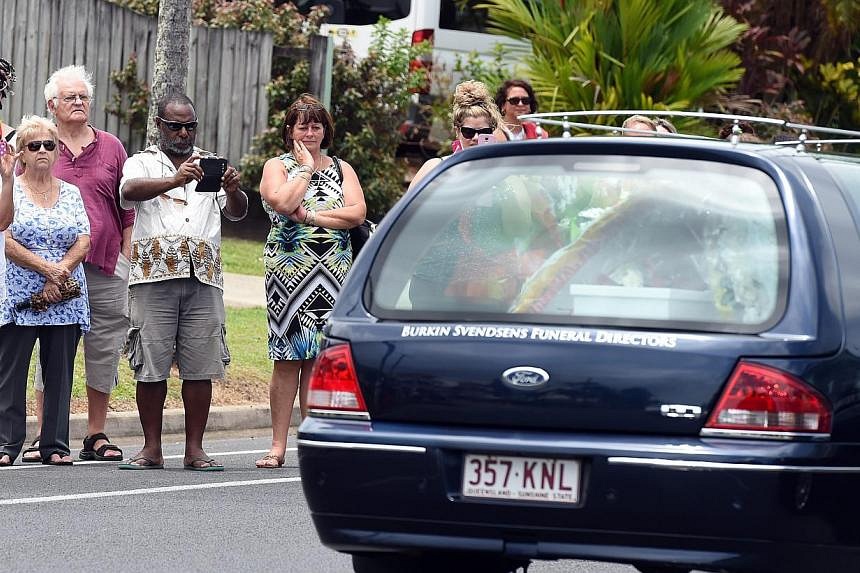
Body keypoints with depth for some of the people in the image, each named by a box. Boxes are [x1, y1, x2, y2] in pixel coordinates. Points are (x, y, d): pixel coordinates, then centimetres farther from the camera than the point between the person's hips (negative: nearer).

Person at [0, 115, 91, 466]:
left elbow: (83, 242, 5)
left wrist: (60, 273, -11)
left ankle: (55, 445, 8)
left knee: (60, 372, 3)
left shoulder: (71, 193, 13)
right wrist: (46, 269, -14)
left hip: (65, 301, 3)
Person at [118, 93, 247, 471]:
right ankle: (151, 449, 3)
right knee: (151, 365, -3)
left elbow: (236, 213, 6)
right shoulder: (142, 163, 10)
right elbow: (129, 191, -14)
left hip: (203, 279, 2)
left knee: (200, 367, -1)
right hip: (155, 275, -2)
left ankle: (195, 449, 4)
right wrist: (175, 180, -30)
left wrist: (233, 190, -18)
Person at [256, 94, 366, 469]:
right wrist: (306, 169, -3)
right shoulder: (277, 167, 7)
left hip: (334, 273, 2)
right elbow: (283, 203, -13)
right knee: (288, 358, -5)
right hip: (289, 269, -2)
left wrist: (312, 216, -9)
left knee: (318, 359, 0)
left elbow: (357, 213, -1)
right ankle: (278, 446, -3)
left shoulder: (341, 169, 14)